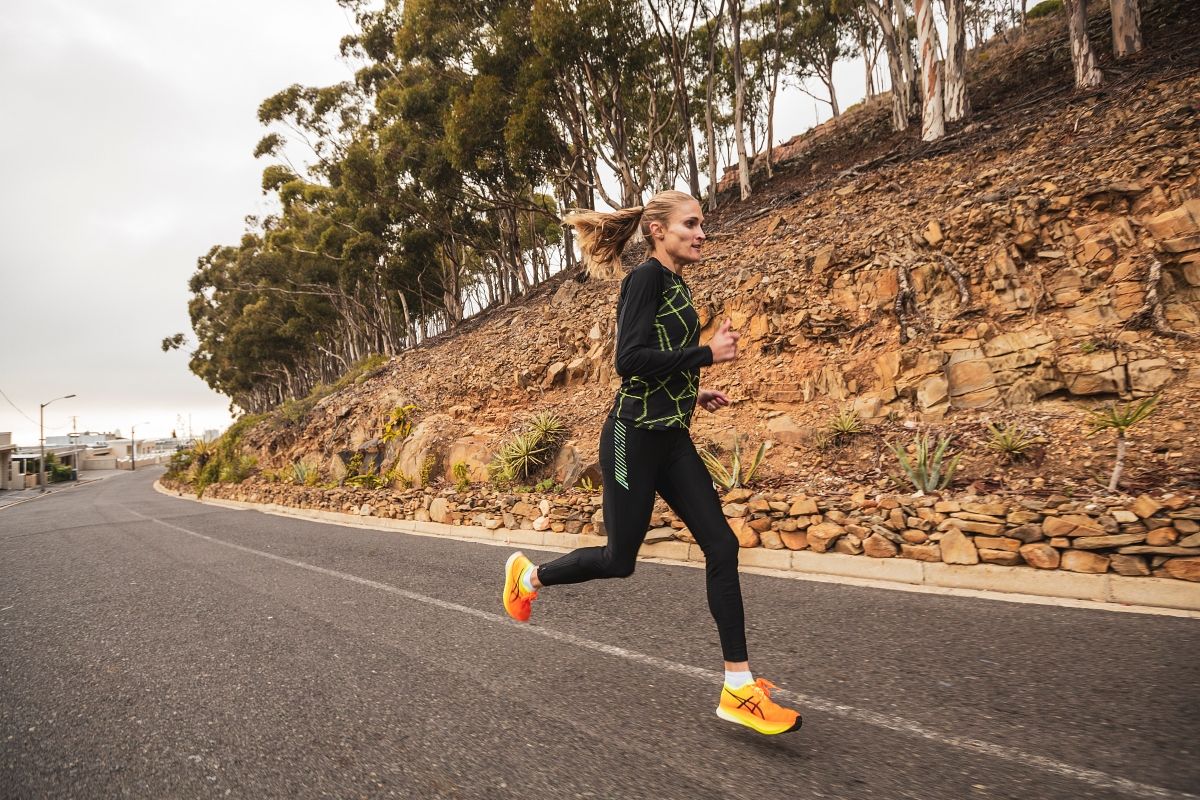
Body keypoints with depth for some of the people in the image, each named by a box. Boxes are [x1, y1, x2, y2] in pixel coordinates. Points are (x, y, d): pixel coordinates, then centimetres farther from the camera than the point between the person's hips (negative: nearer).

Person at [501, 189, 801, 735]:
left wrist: (695, 393, 12)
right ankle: (528, 576, 35)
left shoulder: (676, 284, 15)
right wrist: (707, 353, -18)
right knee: (619, 560, 6)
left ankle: (738, 689, 7)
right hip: (634, 438, -8)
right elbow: (629, 360, -23)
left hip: (671, 439, 9)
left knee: (721, 547, -1)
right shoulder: (645, 278, -11)